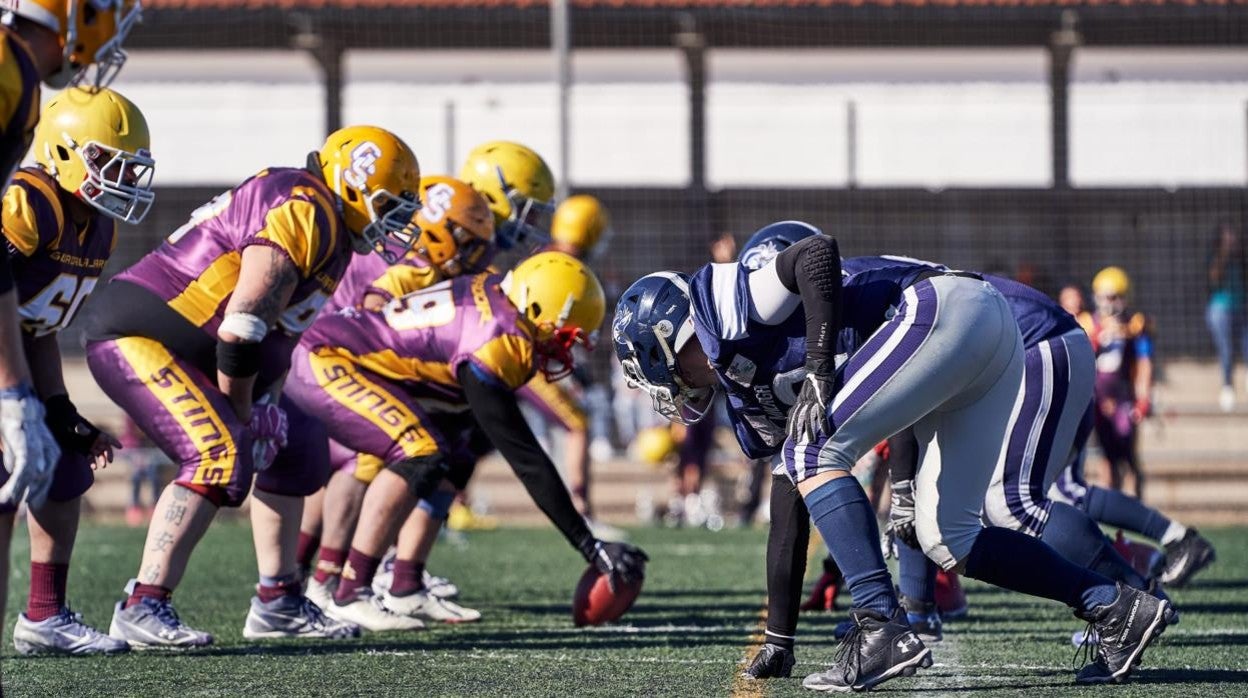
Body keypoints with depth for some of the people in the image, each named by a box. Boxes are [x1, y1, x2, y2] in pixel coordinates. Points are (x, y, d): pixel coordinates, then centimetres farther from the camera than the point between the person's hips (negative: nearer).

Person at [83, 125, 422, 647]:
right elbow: (242, 326, -24)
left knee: (290, 452, 15)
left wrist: (266, 406, 4)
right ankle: (142, 608, -23)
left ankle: (278, 603, 21)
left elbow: (281, 330, 17)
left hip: (187, 348, 11)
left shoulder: (329, 231, 14)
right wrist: (241, 410, -13)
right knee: (221, 457, -23)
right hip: (138, 336, -11)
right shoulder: (304, 212, -19)